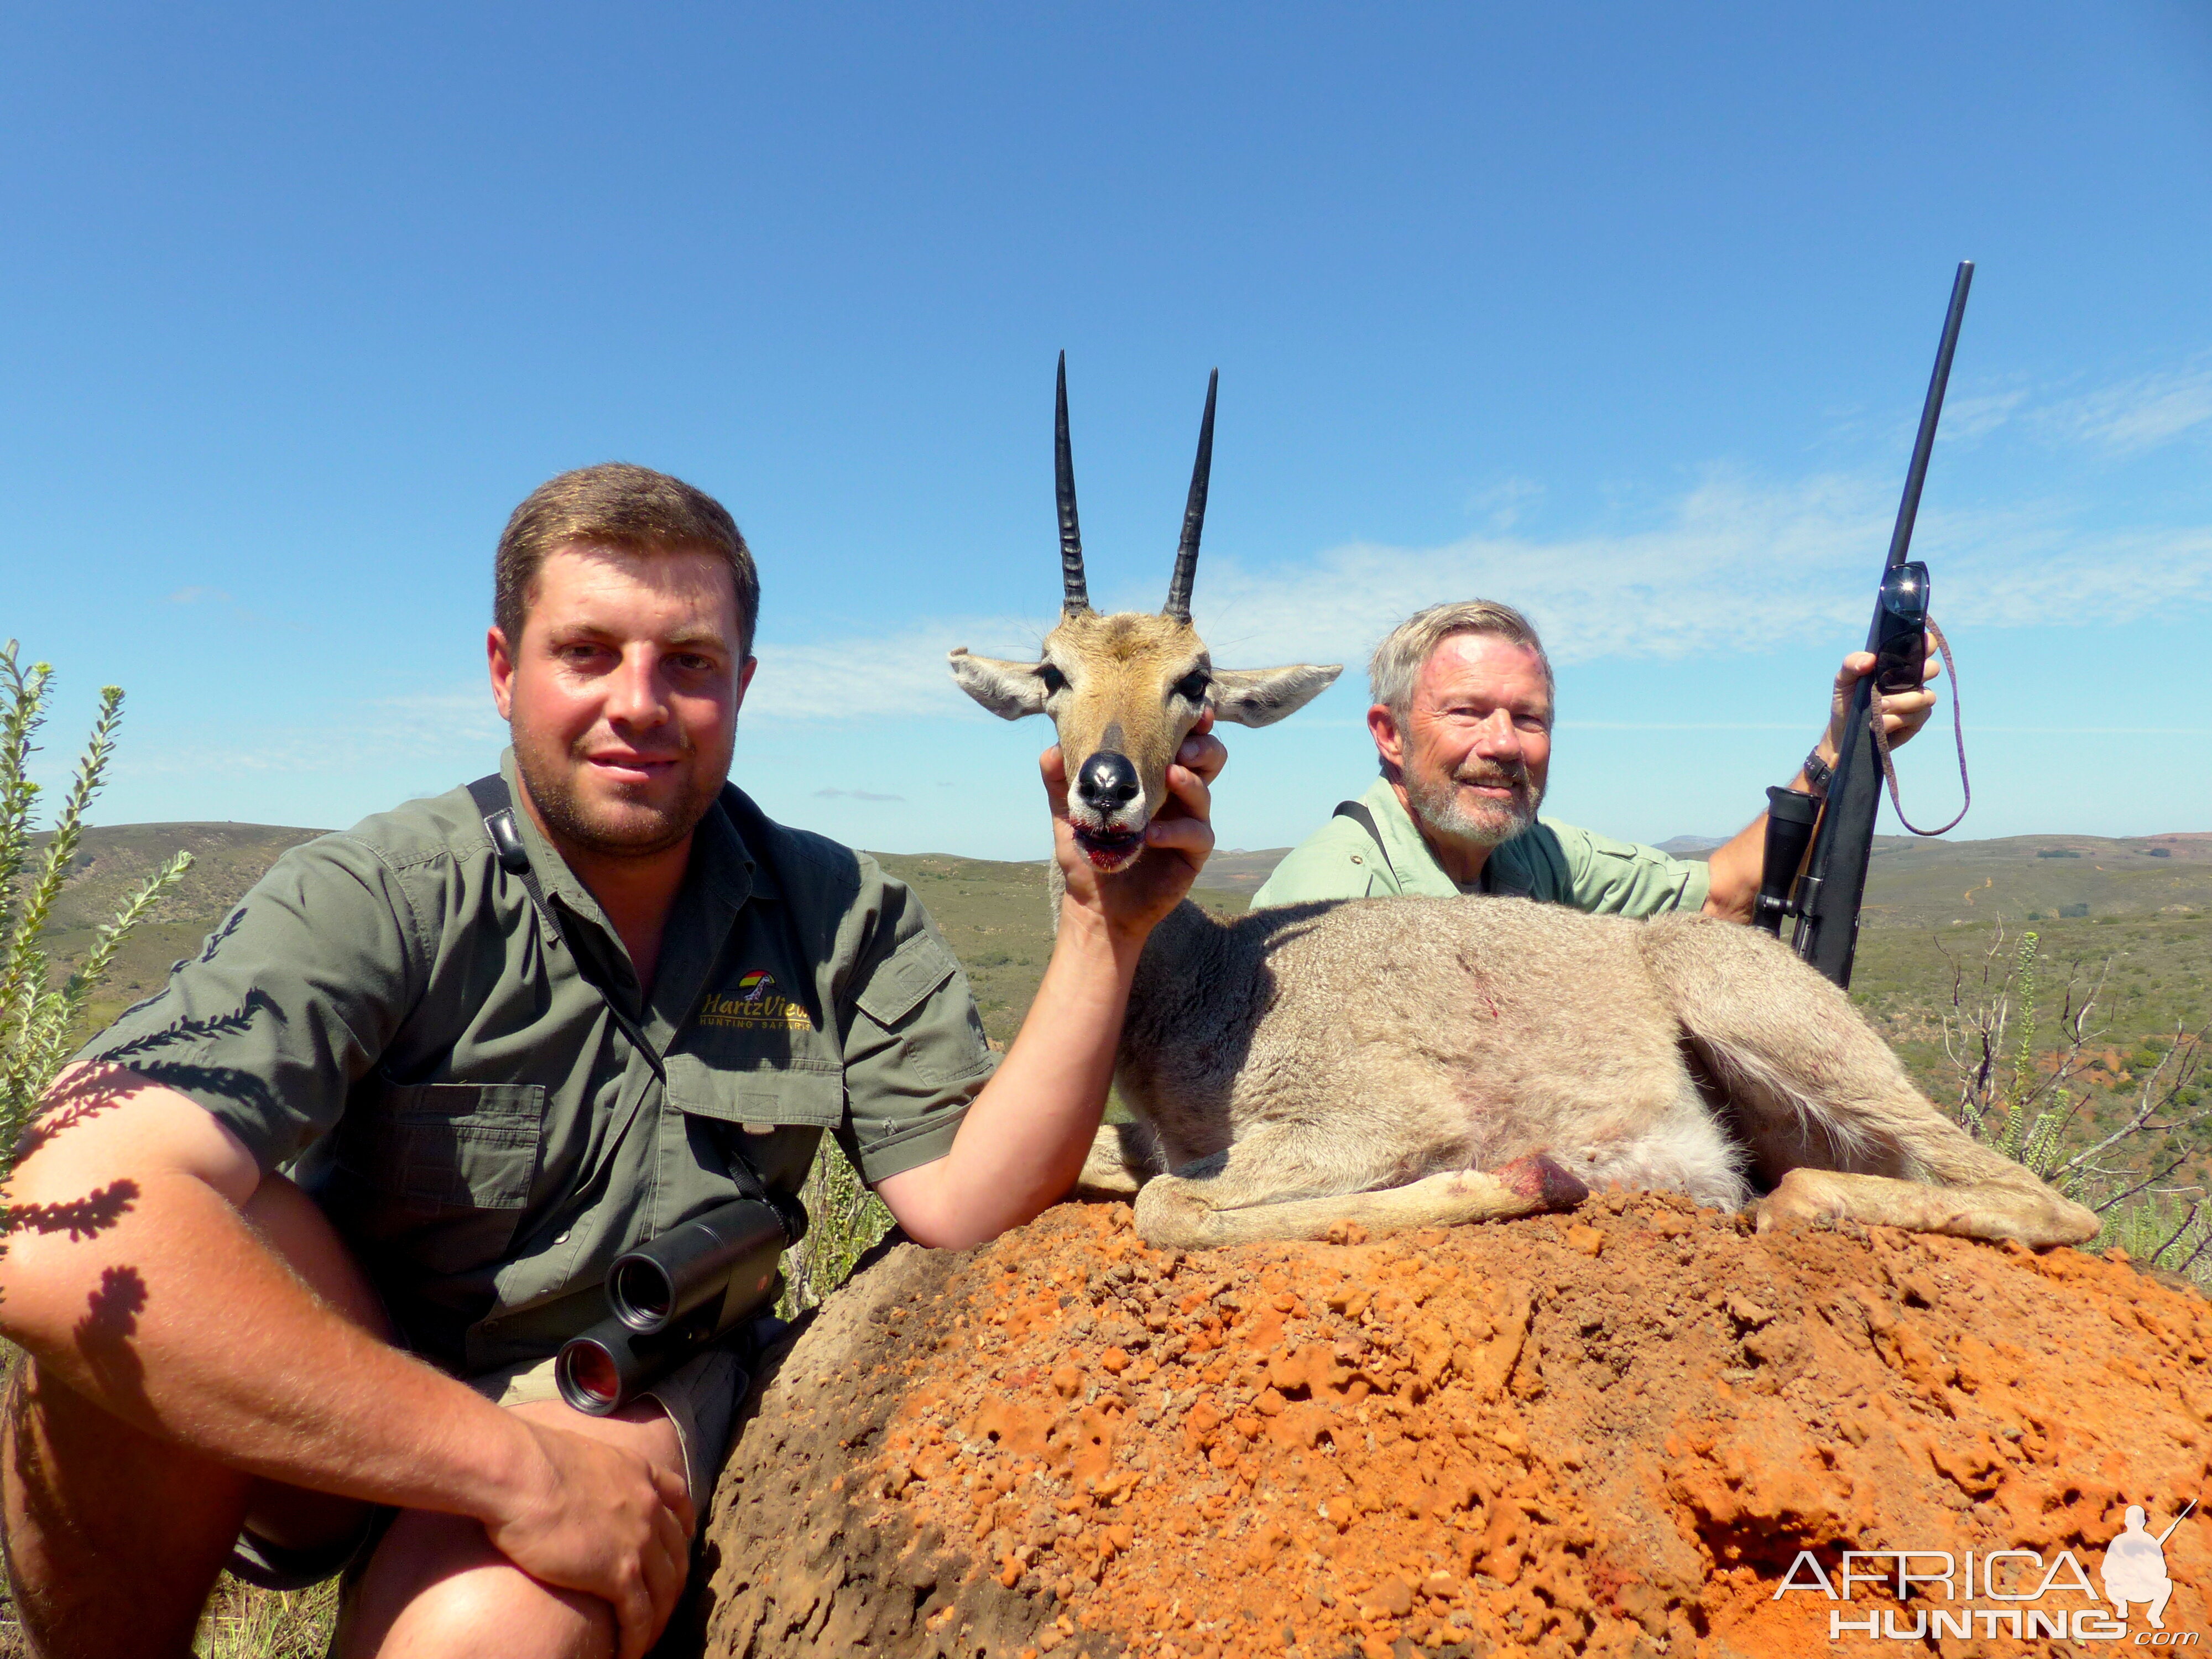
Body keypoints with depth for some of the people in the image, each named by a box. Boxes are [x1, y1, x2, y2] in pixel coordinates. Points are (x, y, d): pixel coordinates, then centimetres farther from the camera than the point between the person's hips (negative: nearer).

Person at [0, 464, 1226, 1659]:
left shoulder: (841, 918, -8)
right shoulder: (377, 900, -19)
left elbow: (963, 1204, -14)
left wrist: (1103, 924, -25)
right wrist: (515, 1470, -33)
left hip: (613, 1407, 0)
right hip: (337, 1431, 0)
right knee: (136, 1293, -30)